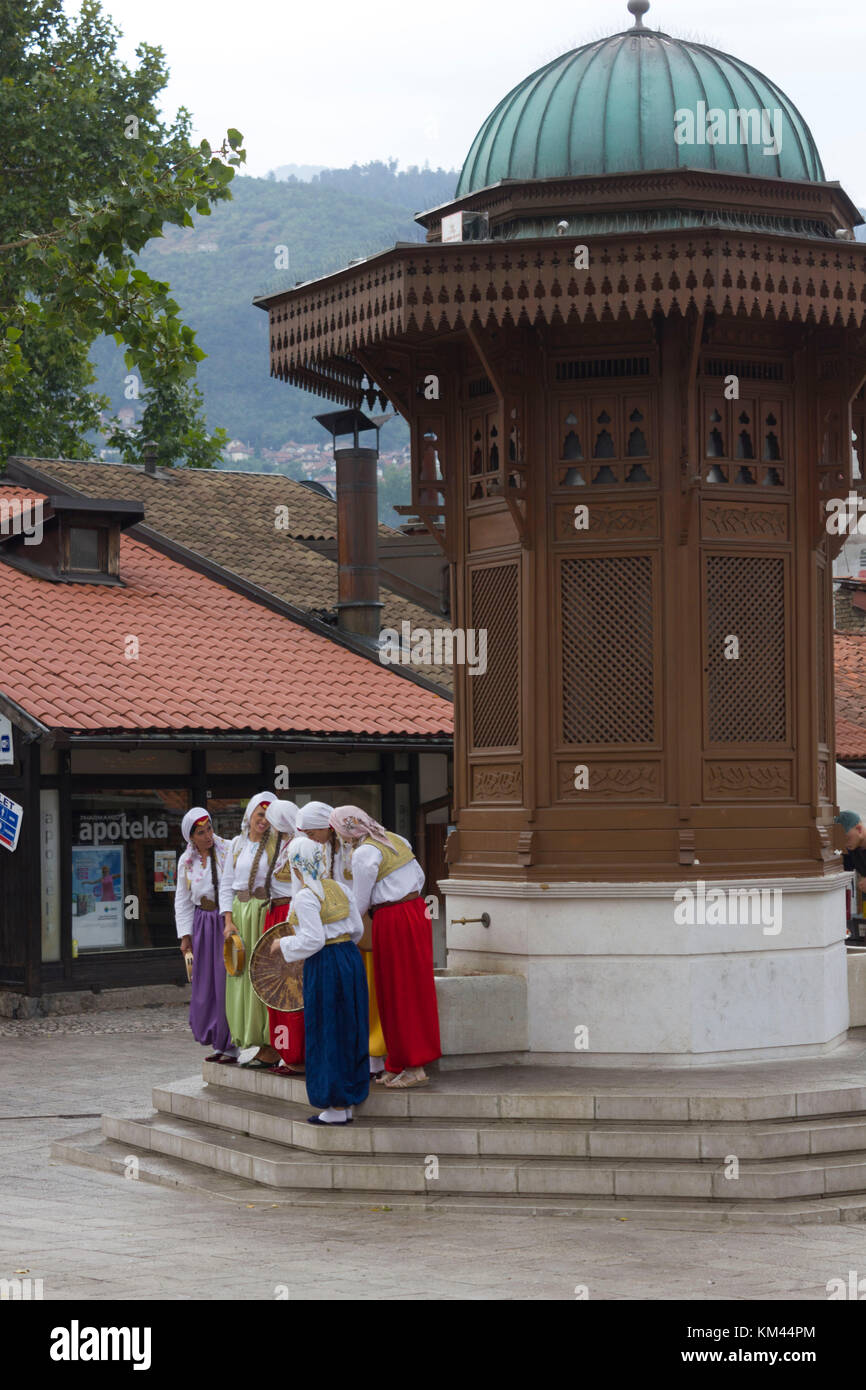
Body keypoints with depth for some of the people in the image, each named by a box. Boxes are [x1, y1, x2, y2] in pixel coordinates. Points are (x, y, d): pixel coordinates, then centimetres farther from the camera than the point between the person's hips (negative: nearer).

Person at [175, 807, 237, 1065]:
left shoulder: (228, 850, -6)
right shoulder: (186, 862, 9)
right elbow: (183, 901, 14)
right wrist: (185, 935, 7)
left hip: (227, 921, -5)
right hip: (203, 924, 5)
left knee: (227, 981, -7)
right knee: (206, 983, 6)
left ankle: (234, 1046, 0)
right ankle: (220, 1044, 17)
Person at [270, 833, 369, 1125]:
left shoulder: (305, 897, -14)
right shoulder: (339, 889, 8)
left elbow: (313, 939, -19)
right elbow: (357, 928, 9)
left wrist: (284, 944, -4)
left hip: (323, 967, -8)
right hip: (351, 958, 8)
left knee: (327, 1036, 0)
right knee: (349, 1031, 13)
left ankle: (337, 1107, 3)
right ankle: (349, 1101, 19)